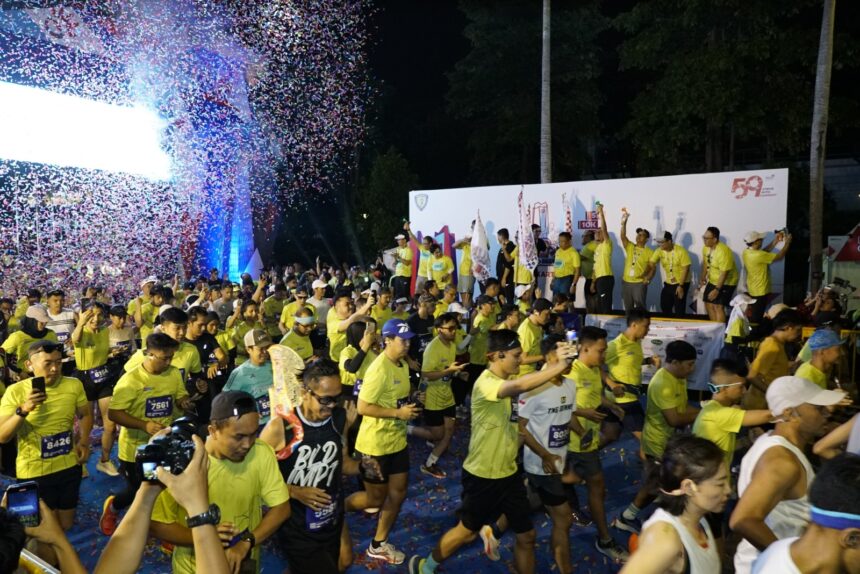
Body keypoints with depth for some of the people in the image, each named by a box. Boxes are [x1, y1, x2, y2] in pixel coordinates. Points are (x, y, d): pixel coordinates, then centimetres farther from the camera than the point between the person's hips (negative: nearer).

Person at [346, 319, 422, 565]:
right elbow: (362, 407, -25)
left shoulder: (403, 364, 4)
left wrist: (410, 407, -2)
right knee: (376, 499, 7)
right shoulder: (379, 369, -25)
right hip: (376, 444, -8)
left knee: (398, 493, 13)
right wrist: (398, 413, -25)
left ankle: (378, 545, 29)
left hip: (397, 440, 8)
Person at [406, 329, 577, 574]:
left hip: (508, 472, 8)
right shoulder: (486, 383, -26)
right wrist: (559, 366, -43)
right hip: (482, 476, -8)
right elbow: (521, 385, -47)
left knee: (527, 535, 12)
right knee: (468, 531, 13)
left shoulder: (504, 382, 4)